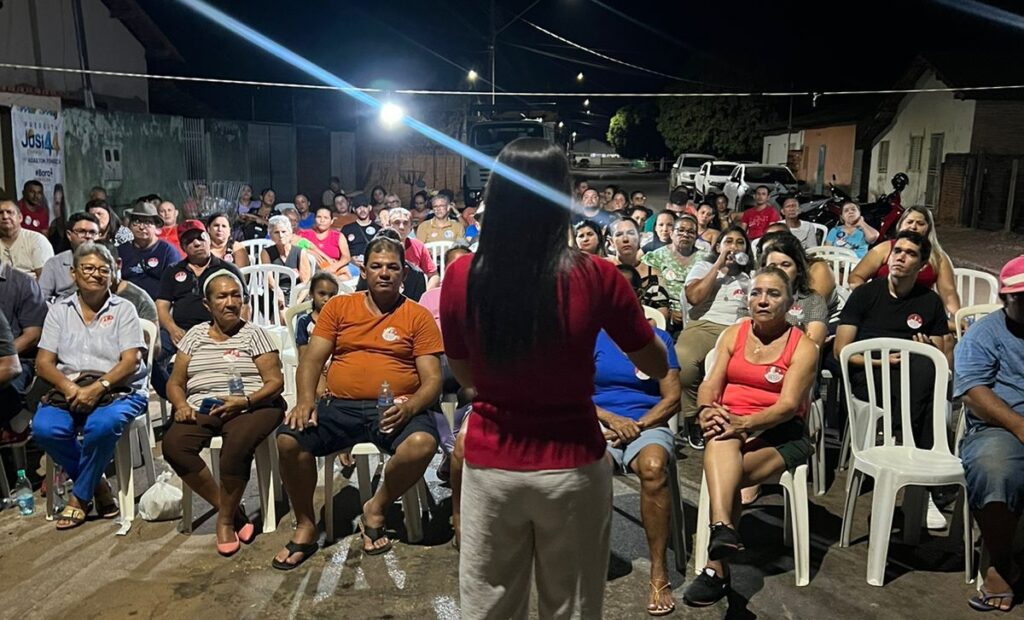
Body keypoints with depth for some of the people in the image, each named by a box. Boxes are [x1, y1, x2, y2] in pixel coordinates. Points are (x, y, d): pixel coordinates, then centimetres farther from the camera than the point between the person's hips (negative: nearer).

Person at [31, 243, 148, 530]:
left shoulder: (123, 309, 8)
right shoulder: (59, 310, 15)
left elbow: (130, 361, -4)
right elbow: (43, 362, 6)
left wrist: (98, 387, -20)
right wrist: (70, 388, -14)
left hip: (117, 390, -2)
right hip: (68, 390, 3)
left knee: (103, 425, -35)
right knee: (44, 428, -28)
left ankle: (79, 496, -8)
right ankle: (98, 485, -6)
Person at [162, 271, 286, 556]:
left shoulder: (254, 333, 7)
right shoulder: (195, 334, 17)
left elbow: (276, 381, -1)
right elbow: (175, 382, 16)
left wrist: (244, 401, -18)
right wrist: (181, 405, -6)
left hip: (251, 408, -3)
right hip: (202, 411, 4)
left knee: (236, 445, -36)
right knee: (172, 444, -27)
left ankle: (226, 519, -12)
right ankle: (232, 510, -14)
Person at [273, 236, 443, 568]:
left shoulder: (418, 316, 7)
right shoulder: (338, 307, 14)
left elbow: (432, 379, 1)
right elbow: (312, 359, 8)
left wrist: (410, 407, -20)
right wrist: (305, 399, -12)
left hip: (394, 411, -2)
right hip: (340, 407, 2)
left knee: (422, 443, -33)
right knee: (289, 438, -24)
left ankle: (376, 509, -3)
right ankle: (305, 526, -1)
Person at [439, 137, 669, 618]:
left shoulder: (462, 277, -12)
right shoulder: (595, 278, -17)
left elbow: (464, 375, 4)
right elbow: (658, 367, -1)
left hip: (489, 464, 2)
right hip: (571, 467, -1)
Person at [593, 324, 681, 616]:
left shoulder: (659, 338, 10)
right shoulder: (593, 338, 9)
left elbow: (673, 398, 5)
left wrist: (638, 425, -10)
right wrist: (612, 419, -12)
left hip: (648, 424, 0)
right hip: (600, 423, 0)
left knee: (653, 466, -36)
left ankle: (659, 572, -25)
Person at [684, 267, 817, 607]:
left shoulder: (803, 347, 1)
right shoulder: (732, 334, 13)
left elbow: (788, 405, -12)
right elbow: (711, 384, 3)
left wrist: (744, 423, -28)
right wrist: (708, 410, -21)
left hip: (779, 432, -2)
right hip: (729, 423, 2)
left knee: (724, 475, -31)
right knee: (720, 438, -36)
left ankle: (716, 567, -23)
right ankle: (723, 528, -52)